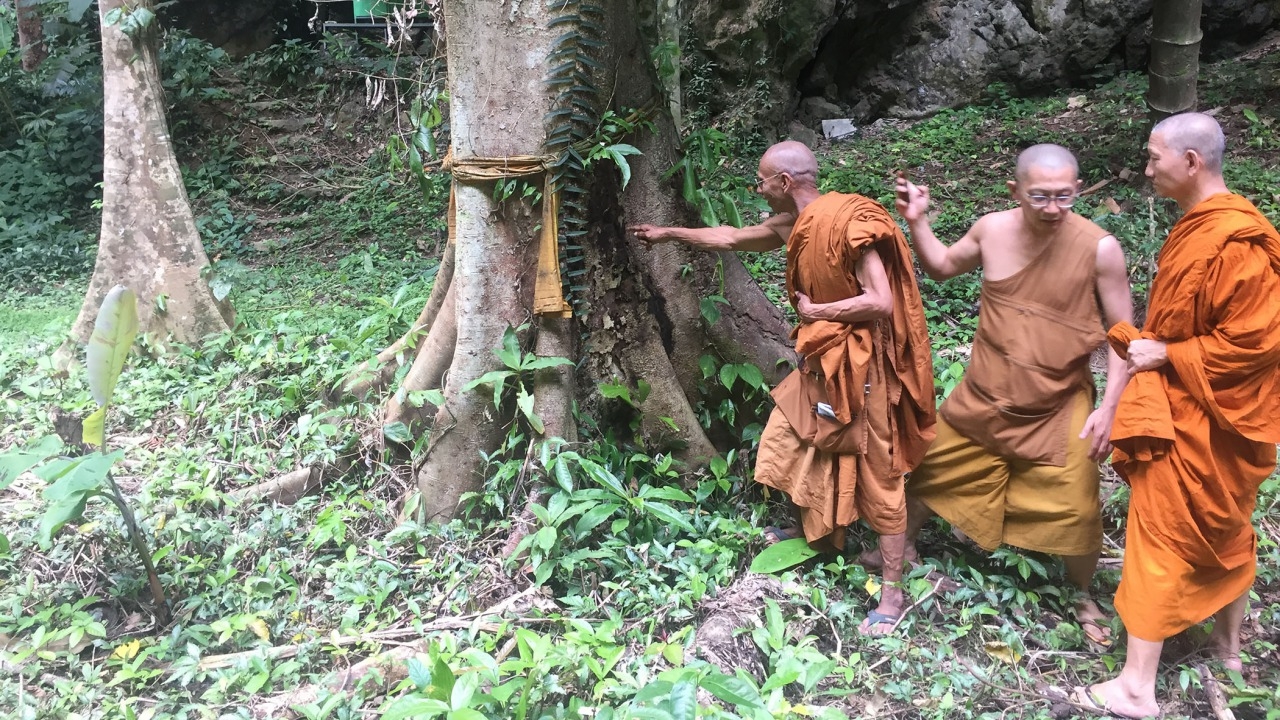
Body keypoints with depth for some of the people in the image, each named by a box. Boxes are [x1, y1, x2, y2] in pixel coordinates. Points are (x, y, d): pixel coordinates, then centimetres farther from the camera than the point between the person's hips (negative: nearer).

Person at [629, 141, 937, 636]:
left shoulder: (849, 223, -22)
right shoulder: (794, 225, 5)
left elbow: (881, 302, -28)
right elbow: (732, 239, 21)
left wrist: (814, 310, -16)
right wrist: (669, 233, 28)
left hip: (861, 362, -9)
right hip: (822, 357, 9)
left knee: (875, 472, -3)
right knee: (794, 437, 21)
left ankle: (893, 592, 8)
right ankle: (818, 530, 44)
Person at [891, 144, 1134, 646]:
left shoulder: (1099, 248, -19)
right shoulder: (992, 229, -10)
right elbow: (942, 267, 12)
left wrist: (1108, 407, -17)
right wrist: (917, 222, -3)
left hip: (1059, 409, -3)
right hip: (984, 397, 3)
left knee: (1075, 510, 0)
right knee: (933, 468, 15)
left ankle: (1082, 597, 31)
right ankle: (905, 547, 43)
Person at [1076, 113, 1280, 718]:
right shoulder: (1198, 227, 7)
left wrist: (1165, 355, -19)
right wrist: (1140, 341, 3)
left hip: (1196, 418, -10)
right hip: (1189, 409, 10)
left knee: (1160, 536, -4)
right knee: (1225, 528, 22)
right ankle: (1228, 642, 40)